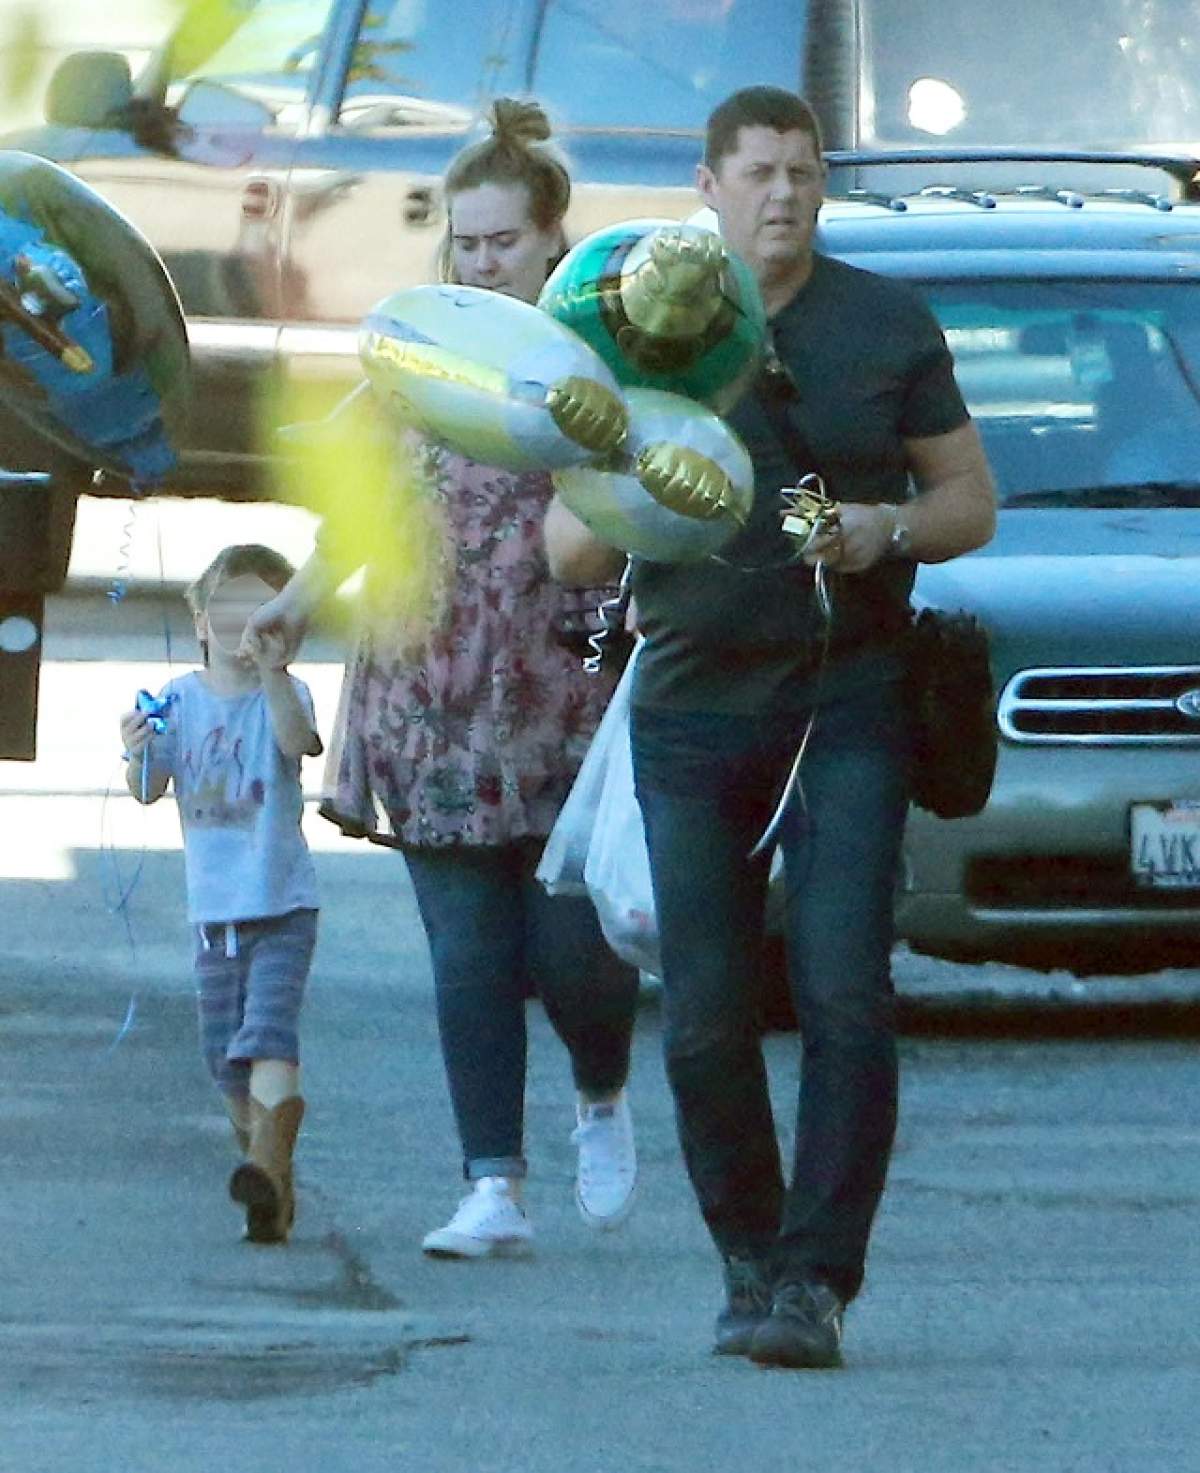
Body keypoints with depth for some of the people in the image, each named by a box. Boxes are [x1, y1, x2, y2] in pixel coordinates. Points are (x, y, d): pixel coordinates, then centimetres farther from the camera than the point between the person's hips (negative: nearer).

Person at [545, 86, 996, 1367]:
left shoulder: (889, 325, 6)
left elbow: (970, 500, 10)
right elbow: (565, 551, 7)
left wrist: (888, 527, -11)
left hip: (848, 699, -1)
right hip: (691, 708, 1)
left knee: (844, 995, -14)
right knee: (704, 1018, 0)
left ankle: (815, 1277, -14)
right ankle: (749, 1261, 16)